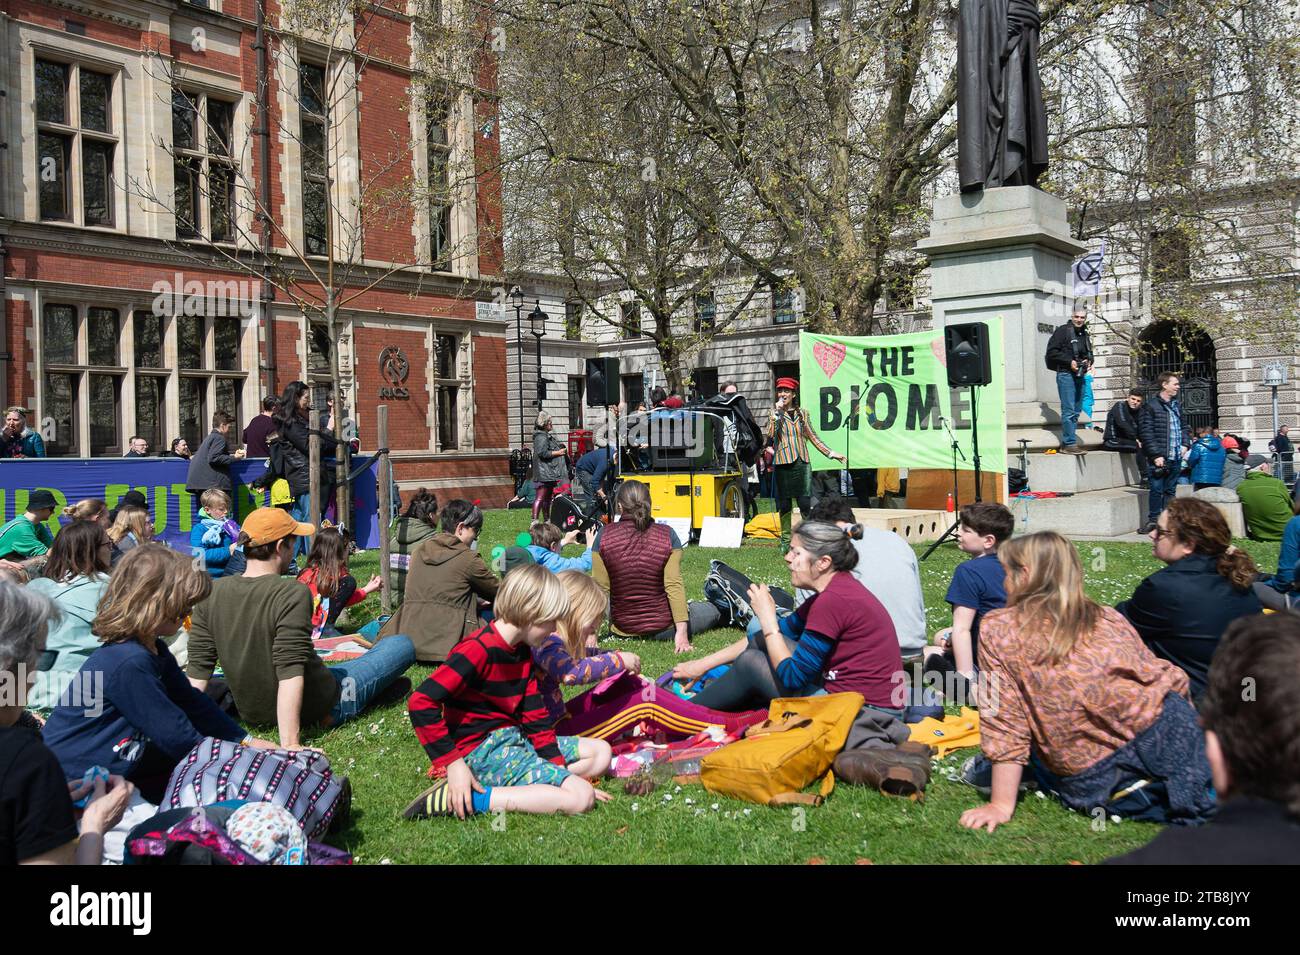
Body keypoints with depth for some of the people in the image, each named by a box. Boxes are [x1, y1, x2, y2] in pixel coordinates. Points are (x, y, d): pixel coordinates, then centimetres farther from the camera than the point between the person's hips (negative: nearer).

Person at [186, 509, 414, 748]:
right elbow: (290, 672, -30)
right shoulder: (292, 593, -24)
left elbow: (197, 668, -5)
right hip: (313, 710, -6)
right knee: (403, 645, 8)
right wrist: (290, 744, -31)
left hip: (252, 714, 6)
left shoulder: (212, 593, -7)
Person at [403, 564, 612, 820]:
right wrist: (452, 763, -24)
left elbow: (535, 714, 11)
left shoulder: (523, 652, 10)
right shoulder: (478, 650, -20)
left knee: (601, 752, 12)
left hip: (514, 738, 10)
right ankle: (467, 799, -21)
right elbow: (421, 702, -25)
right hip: (482, 750, -10)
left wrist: (558, 767, 4)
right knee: (581, 798, -21)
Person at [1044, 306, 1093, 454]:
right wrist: (1069, 362, -16)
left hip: (1080, 376, 8)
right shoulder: (1062, 331, -5)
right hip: (1066, 375, -8)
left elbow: (1089, 353, 31)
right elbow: (1052, 352, -11)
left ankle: (1067, 443, 14)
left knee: (1076, 411, 8)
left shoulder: (1084, 334, 19)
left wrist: (1089, 362, 8)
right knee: (1069, 410, -11)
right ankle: (1070, 444, -10)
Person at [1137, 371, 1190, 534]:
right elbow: (1146, 433, -14)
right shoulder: (1150, 406, -9)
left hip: (1176, 458, 7)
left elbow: (1183, 426, 24)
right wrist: (1156, 455, -17)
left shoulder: (1176, 405, 14)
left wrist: (1184, 444, 7)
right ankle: (1153, 519, 11)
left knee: (1170, 490, 12)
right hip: (1159, 458, -7)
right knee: (1156, 489, -1)